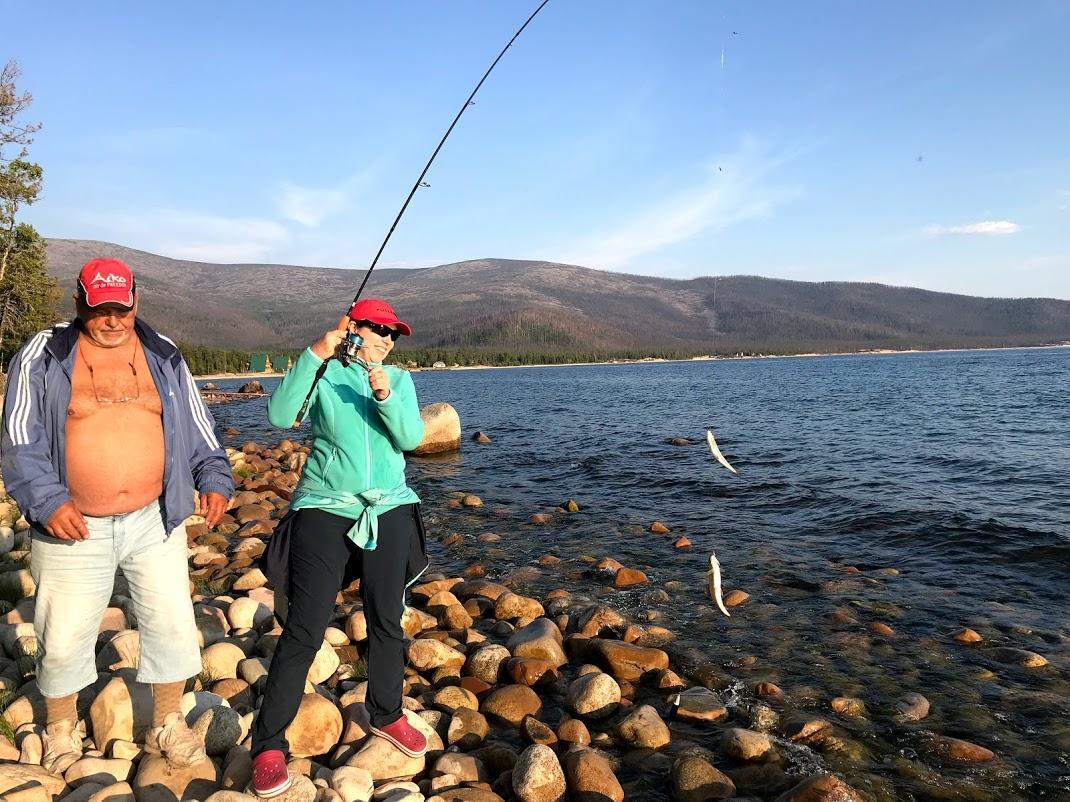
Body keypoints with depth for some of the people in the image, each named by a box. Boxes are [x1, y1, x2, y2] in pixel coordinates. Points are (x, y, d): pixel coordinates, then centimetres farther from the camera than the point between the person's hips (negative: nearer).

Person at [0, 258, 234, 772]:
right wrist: (46, 500, -18)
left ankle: (167, 725, 29)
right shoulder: (42, 356, -3)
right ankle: (61, 730, 38)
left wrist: (215, 479, -2)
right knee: (62, 639, 11)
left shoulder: (163, 356, 5)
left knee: (173, 627, 7)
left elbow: (197, 429, 10)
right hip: (75, 528, -2)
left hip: (154, 522, 2)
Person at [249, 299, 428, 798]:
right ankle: (268, 745, 8)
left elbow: (411, 438, -5)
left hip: (389, 512, 4)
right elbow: (279, 416, -17)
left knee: (387, 621, 12)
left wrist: (386, 396, -22)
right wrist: (315, 355, -23)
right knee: (303, 630, -5)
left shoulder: (399, 380, 7)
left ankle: (386, 715, 32)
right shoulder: (324, 375, -2)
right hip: (325, 510, -3)